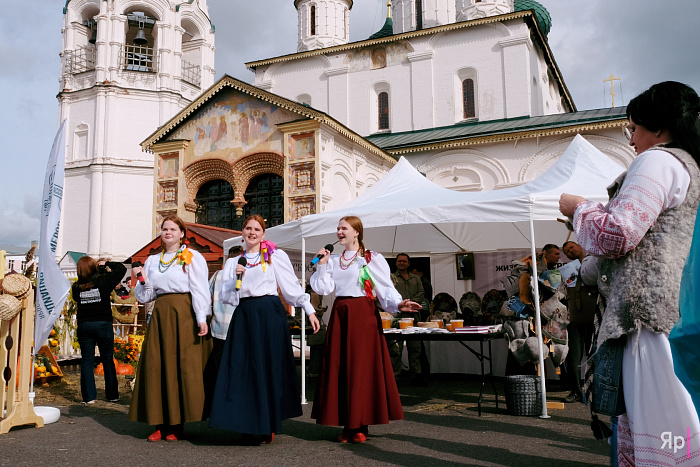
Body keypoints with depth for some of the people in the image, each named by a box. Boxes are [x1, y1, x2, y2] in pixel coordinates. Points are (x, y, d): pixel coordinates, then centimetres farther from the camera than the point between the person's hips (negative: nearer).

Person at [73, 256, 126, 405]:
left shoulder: (76, 287, -3)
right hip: (103, 325, -1)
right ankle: (112, 395, 16)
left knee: (87, 361, 8)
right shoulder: (103, 281, -11)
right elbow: (121, 269, -5)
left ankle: (89, 396, 6)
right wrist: (107, 264, 8)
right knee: (108, 360, 8)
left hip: (84, 326, 2)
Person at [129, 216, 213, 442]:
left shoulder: (192, 257, 2)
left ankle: (177, 424, 4)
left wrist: (201, 318, -16)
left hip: (184, 315, -5)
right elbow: (145, 296, 18)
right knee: (156, 366, 1)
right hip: (160, 315, 5)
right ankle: (161, 423, 10)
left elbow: (199, 290, -6)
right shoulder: (152, 260, 18)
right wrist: (142, 280, -2)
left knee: (182, 367, -5)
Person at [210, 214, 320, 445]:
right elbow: (225, 296, 11)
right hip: (244, 317, 3)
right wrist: (236, 279, -6)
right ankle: (249, 427, 11)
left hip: (270, 314, -3)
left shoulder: (275, 256, 6)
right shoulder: (233, 262, 16)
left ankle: (267, 427, 11)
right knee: (244, 369, 0)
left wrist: (309, 310, -1)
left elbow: (292, 285, 4)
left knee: (270, 368, -1)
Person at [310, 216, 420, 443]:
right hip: (340, 315, 5)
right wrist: (322, 264, 2)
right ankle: (348, 425, 12)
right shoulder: (333, 260, 17)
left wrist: (398, 304, -22)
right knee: (338, 367, 3)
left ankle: (360, 426, 6)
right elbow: (323, 289, 8)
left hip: (363, 314, -5)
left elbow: (386, 288, -6)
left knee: (362, 367, -4)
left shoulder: (372, 259, 1)